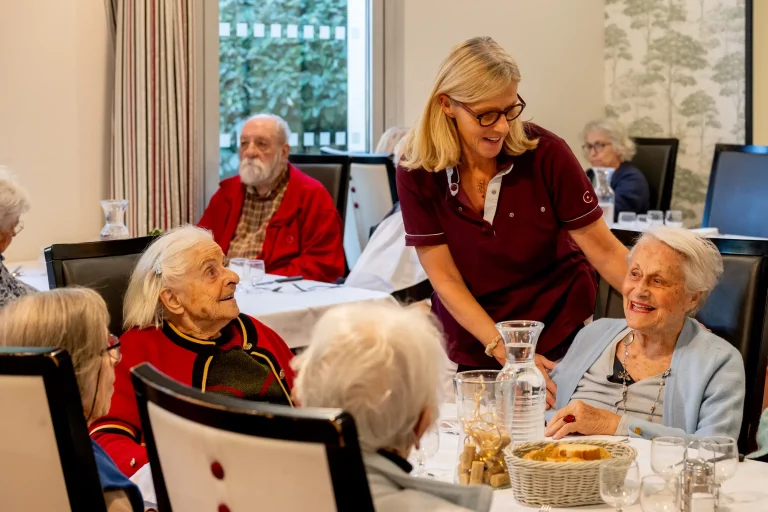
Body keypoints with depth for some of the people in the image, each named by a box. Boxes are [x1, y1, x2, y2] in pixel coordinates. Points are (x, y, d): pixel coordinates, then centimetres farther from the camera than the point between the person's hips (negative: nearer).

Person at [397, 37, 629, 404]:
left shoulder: (545, 153, -15)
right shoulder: (417, 174, -13)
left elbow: (604, 250, -13)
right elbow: (445, 280, -12)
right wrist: (505, 352, -22)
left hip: (560, 337, 0)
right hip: (472, 350, 1)